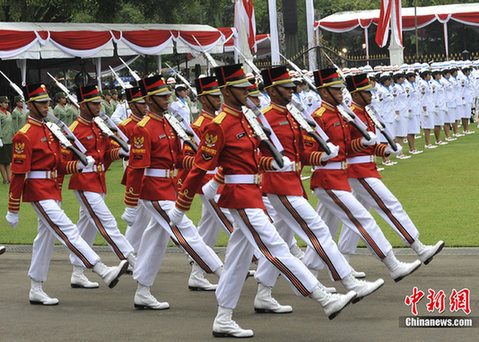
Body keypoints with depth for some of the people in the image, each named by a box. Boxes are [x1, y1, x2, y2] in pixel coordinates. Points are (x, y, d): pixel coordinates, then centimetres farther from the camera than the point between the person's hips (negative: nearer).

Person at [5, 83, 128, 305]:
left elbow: (59, 166, 18)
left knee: (46, 238, 11)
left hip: (52, 192, 10)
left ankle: (36, 291, 18)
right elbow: (18, 174, -15)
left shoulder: (48, 131, 14)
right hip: (39, 193, -10)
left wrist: (80, 165, -2)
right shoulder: (24, 136, -13)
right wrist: (13, 211, -14)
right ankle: (105, 273, -22)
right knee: (67, 231, -14)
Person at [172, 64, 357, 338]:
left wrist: (274, 163, 7)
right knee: (277, 249, -9)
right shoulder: (219, 125, -15)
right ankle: (326, 300, -10)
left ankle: (223, 321, 17)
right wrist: (180, 209, -12)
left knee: (240, 258, 12)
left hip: (251, 195, 10)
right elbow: (200, 169, -14)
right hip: (242, 198, -10)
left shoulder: (241, 119, 13)